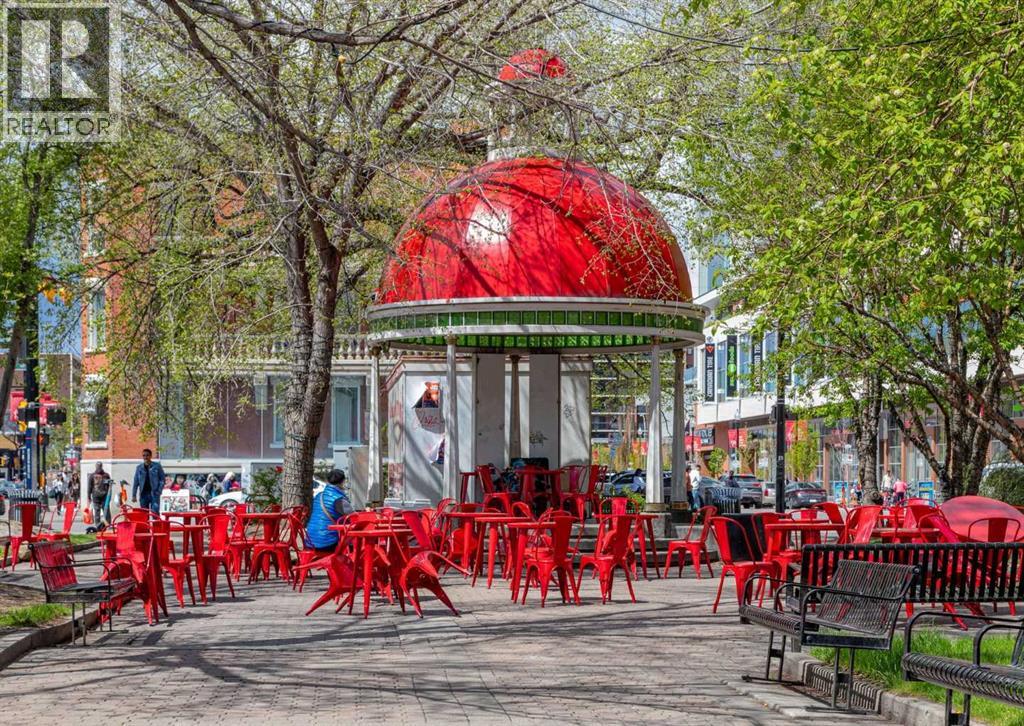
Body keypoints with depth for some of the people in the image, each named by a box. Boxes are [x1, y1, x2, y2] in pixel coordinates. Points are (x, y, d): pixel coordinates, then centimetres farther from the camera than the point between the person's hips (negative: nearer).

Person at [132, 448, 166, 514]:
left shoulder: (157, 466, 2)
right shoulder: (139, 468, 10)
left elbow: (162, 480, 2)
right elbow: (135, 482, 12)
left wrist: (159, 491, -10)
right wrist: (134, 495, 5)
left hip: (154, 494, -3)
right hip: (143, 494, 3)